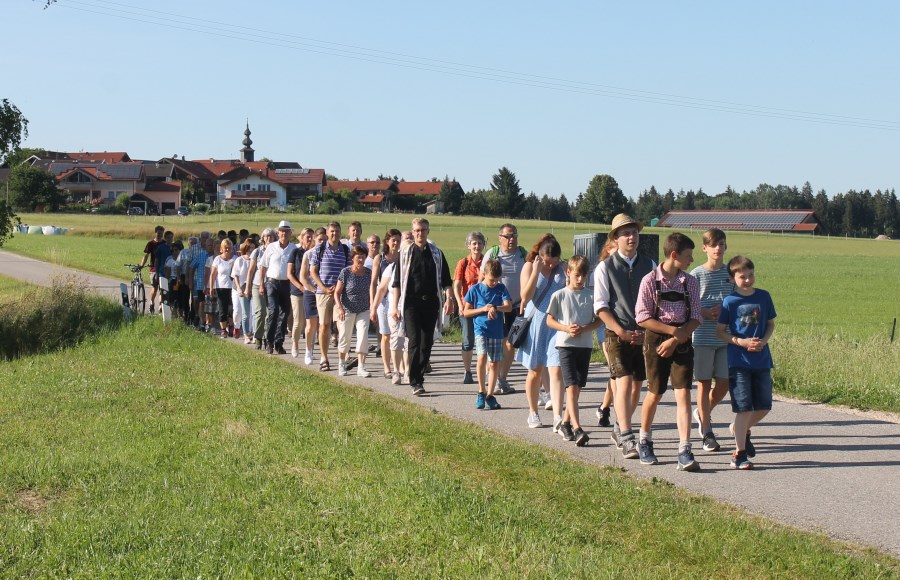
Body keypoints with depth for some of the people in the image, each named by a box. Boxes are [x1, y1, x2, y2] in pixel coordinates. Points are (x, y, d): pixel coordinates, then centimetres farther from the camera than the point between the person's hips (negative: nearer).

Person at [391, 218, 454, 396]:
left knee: (427, 343, 5)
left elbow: (445, 279, 11)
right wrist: (394, 306, -1)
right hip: (411, 303, -3)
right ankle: (415, 382, -12)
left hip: (431, 303, 3)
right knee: (414, 342, -11)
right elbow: (397, 282, 5)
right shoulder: (405, 253, 5)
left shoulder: (436, 253, 10)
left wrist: (449, 298, -4)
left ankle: (419, 377, 16)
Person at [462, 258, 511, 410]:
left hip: (497, 331, 3)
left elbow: (509, 306, -6)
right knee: (482, 357, -22)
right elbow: (466, 312, 3)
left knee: (494, 363, 5)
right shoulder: (475, 289, 1)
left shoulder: (501, 289, 7)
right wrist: (484, 309, -9)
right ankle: (481, 391, -10)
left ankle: (490, 395, 17)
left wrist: (495, 308, -25)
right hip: (481, 330, -3)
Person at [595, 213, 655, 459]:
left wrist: (647, 331, -3)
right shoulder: (605, 268, -1)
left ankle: (620, 429, 29)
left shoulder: (649, 265, 8)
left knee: (637, 386, 10)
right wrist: (621, 331, -14)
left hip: (644, 335, 4)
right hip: (617, 335, -4)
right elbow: (601, 306, -4)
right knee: (624, 383, -15)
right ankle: (627, 439, -17)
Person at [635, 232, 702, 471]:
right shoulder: (650, 281, -7)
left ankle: (685, 451, -12)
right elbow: (643, 317, -10)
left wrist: (675, 340, -11)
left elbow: (695, 318, 2)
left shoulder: (691, 282, 3)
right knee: (654, 394, 10)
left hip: (682, 344, 2)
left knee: (683, 393, -9)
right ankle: (645, 441, 33)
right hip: (656, 342, -2)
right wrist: (673, 330, -16)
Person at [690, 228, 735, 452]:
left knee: (724, 382, 4)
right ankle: (707, 433, 9)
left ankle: (703, 413, 31)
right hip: (702, 336, -3)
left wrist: (724, 310, -9)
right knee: (704, 382, 2)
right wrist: (705, 312, -17)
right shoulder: (697, 274, -2)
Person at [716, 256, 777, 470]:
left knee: (764, 406, 7)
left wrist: (764, 340, -6)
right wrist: (741, 342, -16)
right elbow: (720, 331, -2)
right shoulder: (730, 301, -5)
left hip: (762, 360, 4)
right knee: (744, 408, -6)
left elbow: (771, 324, 14)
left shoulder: (764, 297, 5)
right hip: (739, 361, -4)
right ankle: (739, 453, 2)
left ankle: (741, 429, 35)